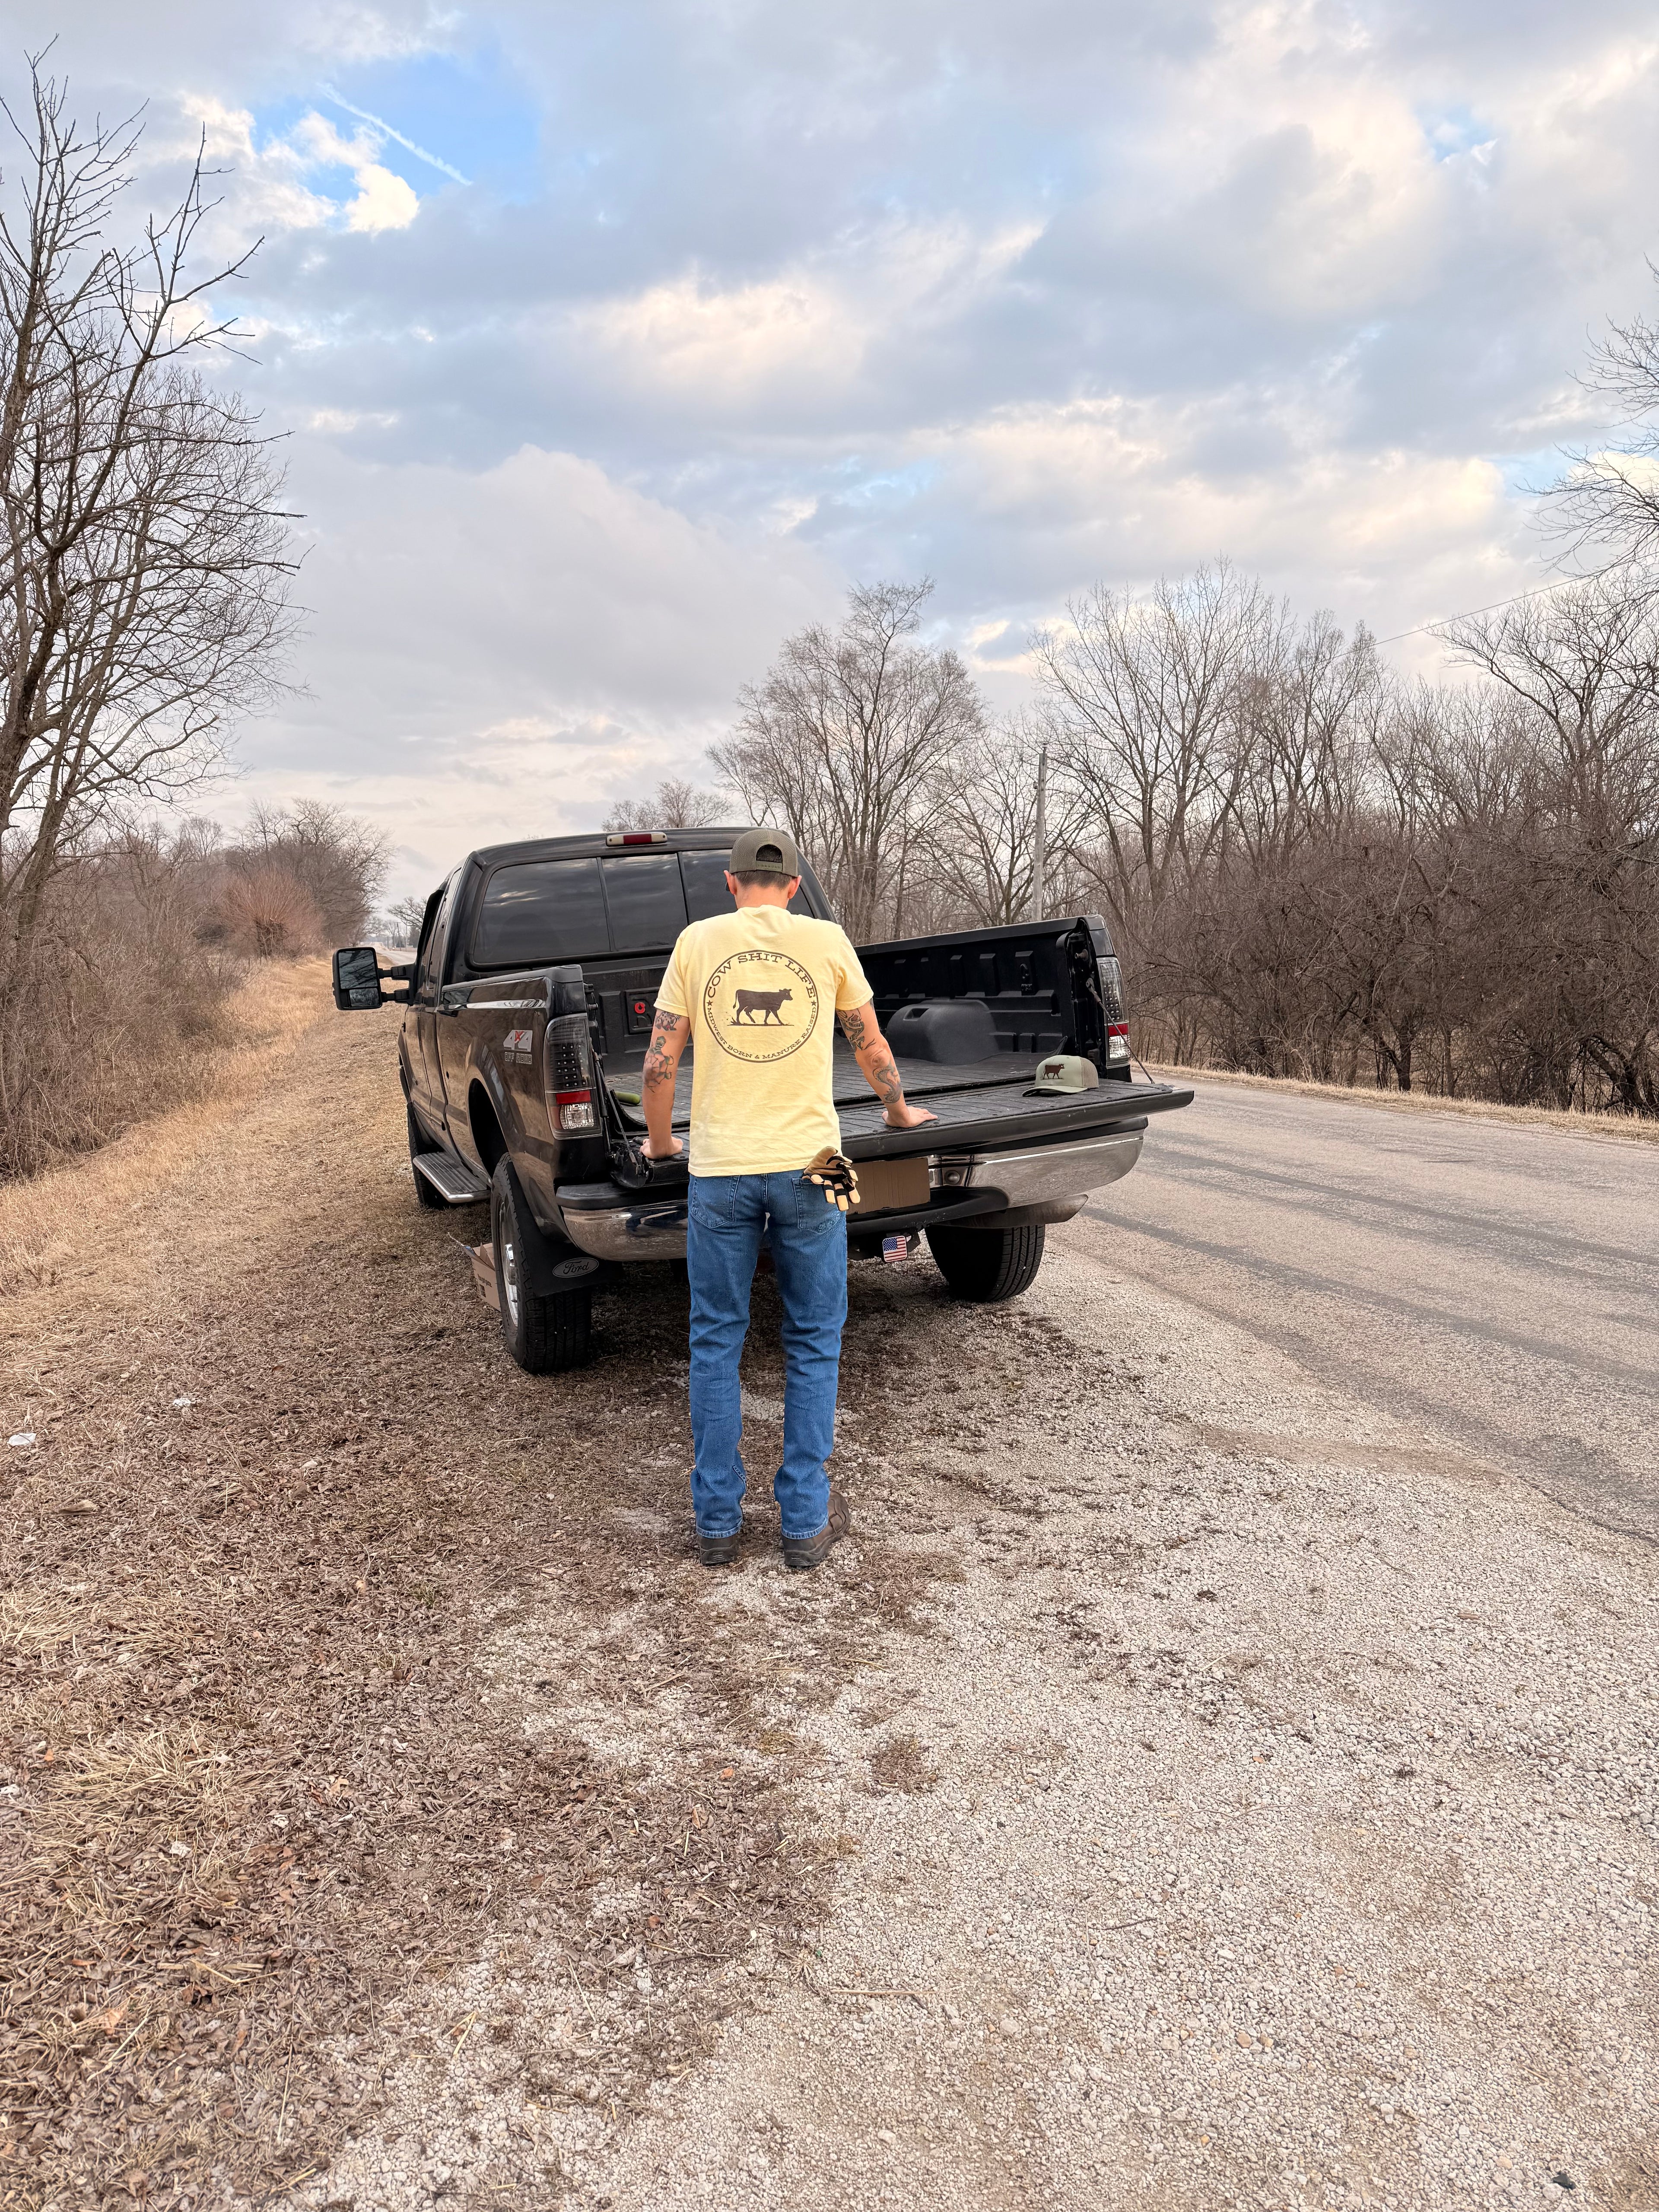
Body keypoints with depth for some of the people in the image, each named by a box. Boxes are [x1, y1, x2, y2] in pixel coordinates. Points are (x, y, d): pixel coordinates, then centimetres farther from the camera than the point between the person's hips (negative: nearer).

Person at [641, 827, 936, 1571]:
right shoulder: (827, 940, 3)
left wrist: (659, 1140, 19)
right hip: (807, 1164, 0)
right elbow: (871, 1047, 14)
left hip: (719, 1169, 1)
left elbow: (659, 1064, 1)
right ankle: (807, 1522, 16)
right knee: (813, 1344, 11)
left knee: (715, 1344, 12)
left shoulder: (698, 941, 3)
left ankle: (717, 1522, 18)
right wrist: (899, 1112, 32)